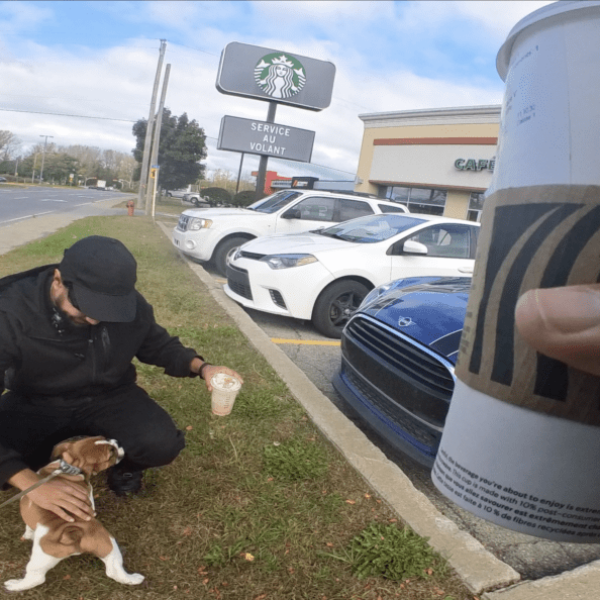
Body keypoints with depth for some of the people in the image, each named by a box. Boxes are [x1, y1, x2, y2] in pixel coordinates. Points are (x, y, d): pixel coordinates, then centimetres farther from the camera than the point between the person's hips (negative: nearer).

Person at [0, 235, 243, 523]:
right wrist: (31, 483, -41)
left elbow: (157, 343, 3)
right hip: (37, 404, 0)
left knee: (162, 445, -27)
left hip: (108, 396, 1)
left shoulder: (129, 304, -18)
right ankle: (41, 471, 8)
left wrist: (201, 367, -18)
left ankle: (124, 465, 11)